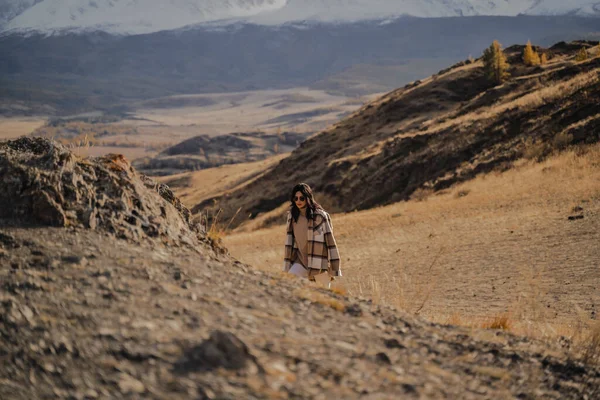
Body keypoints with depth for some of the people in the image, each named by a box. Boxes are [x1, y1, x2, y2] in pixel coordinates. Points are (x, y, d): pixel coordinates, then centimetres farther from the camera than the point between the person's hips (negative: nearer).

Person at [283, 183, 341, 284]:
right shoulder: (292, 216, 2)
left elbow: (330, 241, -10)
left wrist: (334, 270, -9)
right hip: (301, 260, 4)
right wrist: (287, 267, 9)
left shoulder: (320, 216, -14)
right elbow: (289, 242, 9)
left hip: (319, 262, -4)